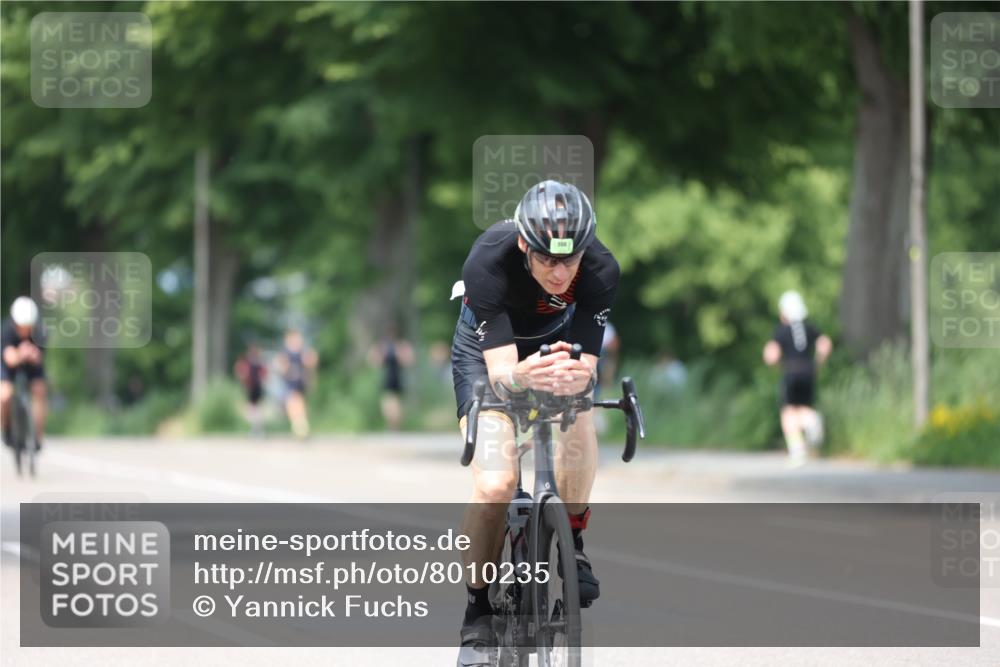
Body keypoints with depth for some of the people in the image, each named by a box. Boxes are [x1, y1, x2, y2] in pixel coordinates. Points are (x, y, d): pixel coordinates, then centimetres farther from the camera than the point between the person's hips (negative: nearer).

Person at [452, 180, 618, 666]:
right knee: (493, 484, -19)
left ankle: (570, 543, -5)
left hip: (558, 343, 2)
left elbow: (587, 366, -31)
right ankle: (479, 616, -2)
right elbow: (499, 372, -40)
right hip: (487, 349, -2)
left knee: (578, 424, -29)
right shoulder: (488, 262, -37)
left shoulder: (600, 271, -31)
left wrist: (576, 375, -56)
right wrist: (522, 376, -64)